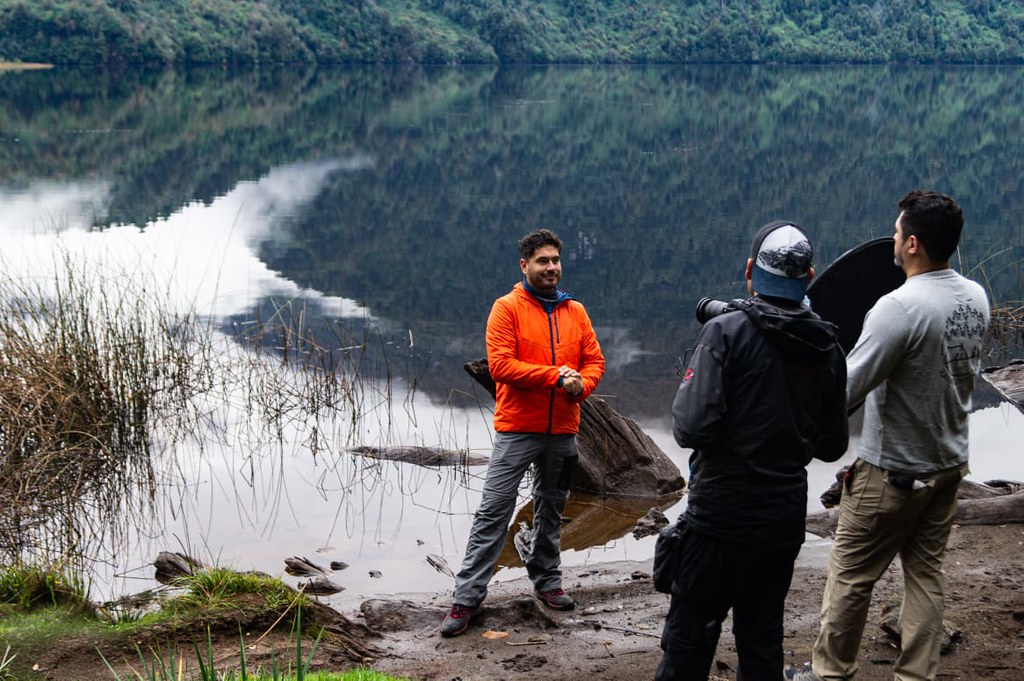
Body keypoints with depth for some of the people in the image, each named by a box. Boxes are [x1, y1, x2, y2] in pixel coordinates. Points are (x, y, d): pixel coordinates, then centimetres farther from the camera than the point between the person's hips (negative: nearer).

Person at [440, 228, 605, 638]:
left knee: (551, 510, 16)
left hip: (562, 430, 5)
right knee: (493, 513, -6)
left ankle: (547, 581, 30)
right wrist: (555, 376, -19)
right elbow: (500, 365, -14)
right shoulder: (508, 308, -5)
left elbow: (594, 361, 10)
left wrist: (581, 385, -12)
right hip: (516, 429, -5)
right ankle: (467, 597, -3)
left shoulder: (575, 312, 10)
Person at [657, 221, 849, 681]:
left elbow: (692, 427, -20)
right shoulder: (828, 348, 3)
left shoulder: (727, 331, -13)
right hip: (787, 515, 5)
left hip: (722, 512, -5)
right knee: (762, 633, 15)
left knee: (690, 633, 2)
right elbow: (832, 446, 9)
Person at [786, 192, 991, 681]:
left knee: (850, 576, 7)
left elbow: (845, 391, -26)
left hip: (892, 471, -7)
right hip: (950, 462, 7)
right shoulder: (975, 298, -1)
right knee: (925, 573, 16)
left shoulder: (899, 307, -26)